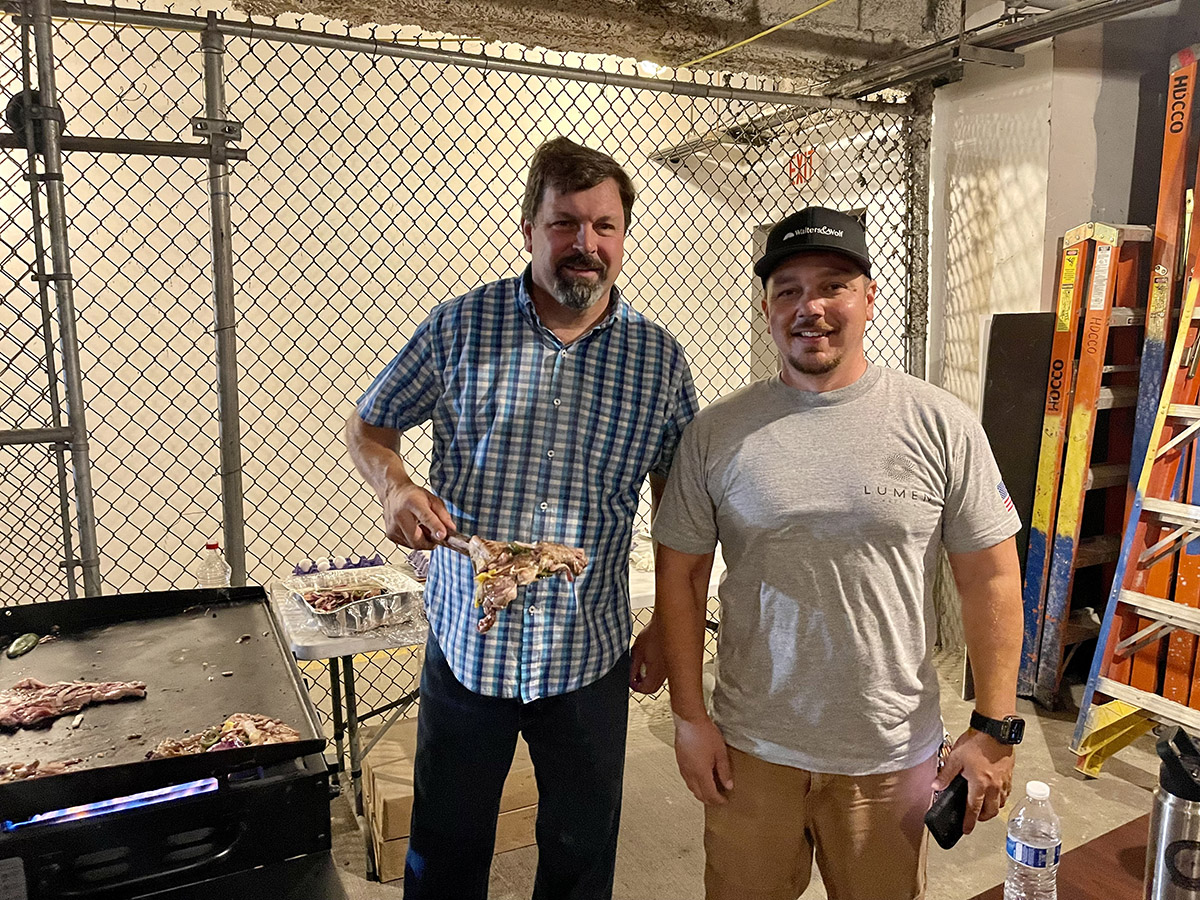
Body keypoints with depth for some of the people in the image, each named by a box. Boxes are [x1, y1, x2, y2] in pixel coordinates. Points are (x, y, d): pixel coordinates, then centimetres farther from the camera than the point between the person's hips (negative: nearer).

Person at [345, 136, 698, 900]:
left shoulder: (660, 359, -4)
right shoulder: (460, 327, -7)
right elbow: (368, 427, 5)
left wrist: (668, 630, 3)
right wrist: (395, 486, -17)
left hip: (589, 656, 1)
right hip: (466, 642, 0)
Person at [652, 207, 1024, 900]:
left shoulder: (942, 424, -7)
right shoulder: (717, 432, -5)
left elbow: (991, 580, -3)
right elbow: (681, 575, -1)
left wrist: (994, 730, -4)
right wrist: (689, 716, -2)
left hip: (893, 755, 0)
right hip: (750, 749, 1)